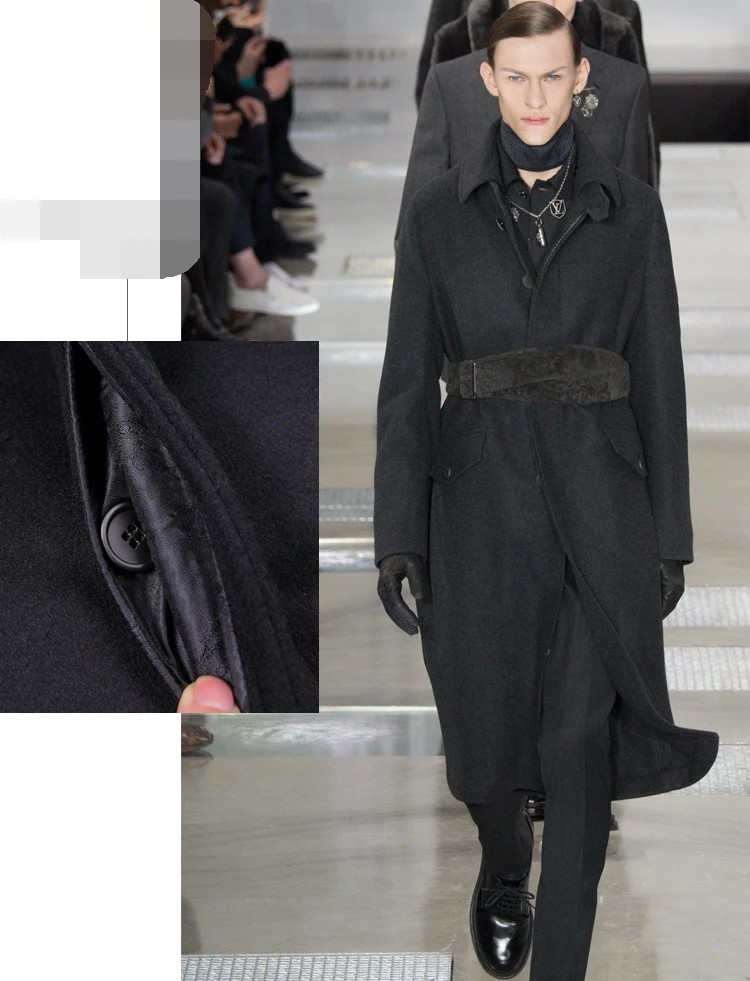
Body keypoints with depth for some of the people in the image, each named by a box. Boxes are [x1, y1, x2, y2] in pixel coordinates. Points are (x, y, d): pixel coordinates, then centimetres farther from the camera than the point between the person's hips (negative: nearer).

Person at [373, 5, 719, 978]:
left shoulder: (630, 209, 3)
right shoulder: (440, 213, 3)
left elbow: (660, 377, 5)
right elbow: (407, 384, 3)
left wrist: (671, 533, 3)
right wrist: (398, 537, -3)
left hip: (598, 504, -1)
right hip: (480, 503, 1)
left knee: (582, 746, -4)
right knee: (485, 730, 9)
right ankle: (503, 876, 42)